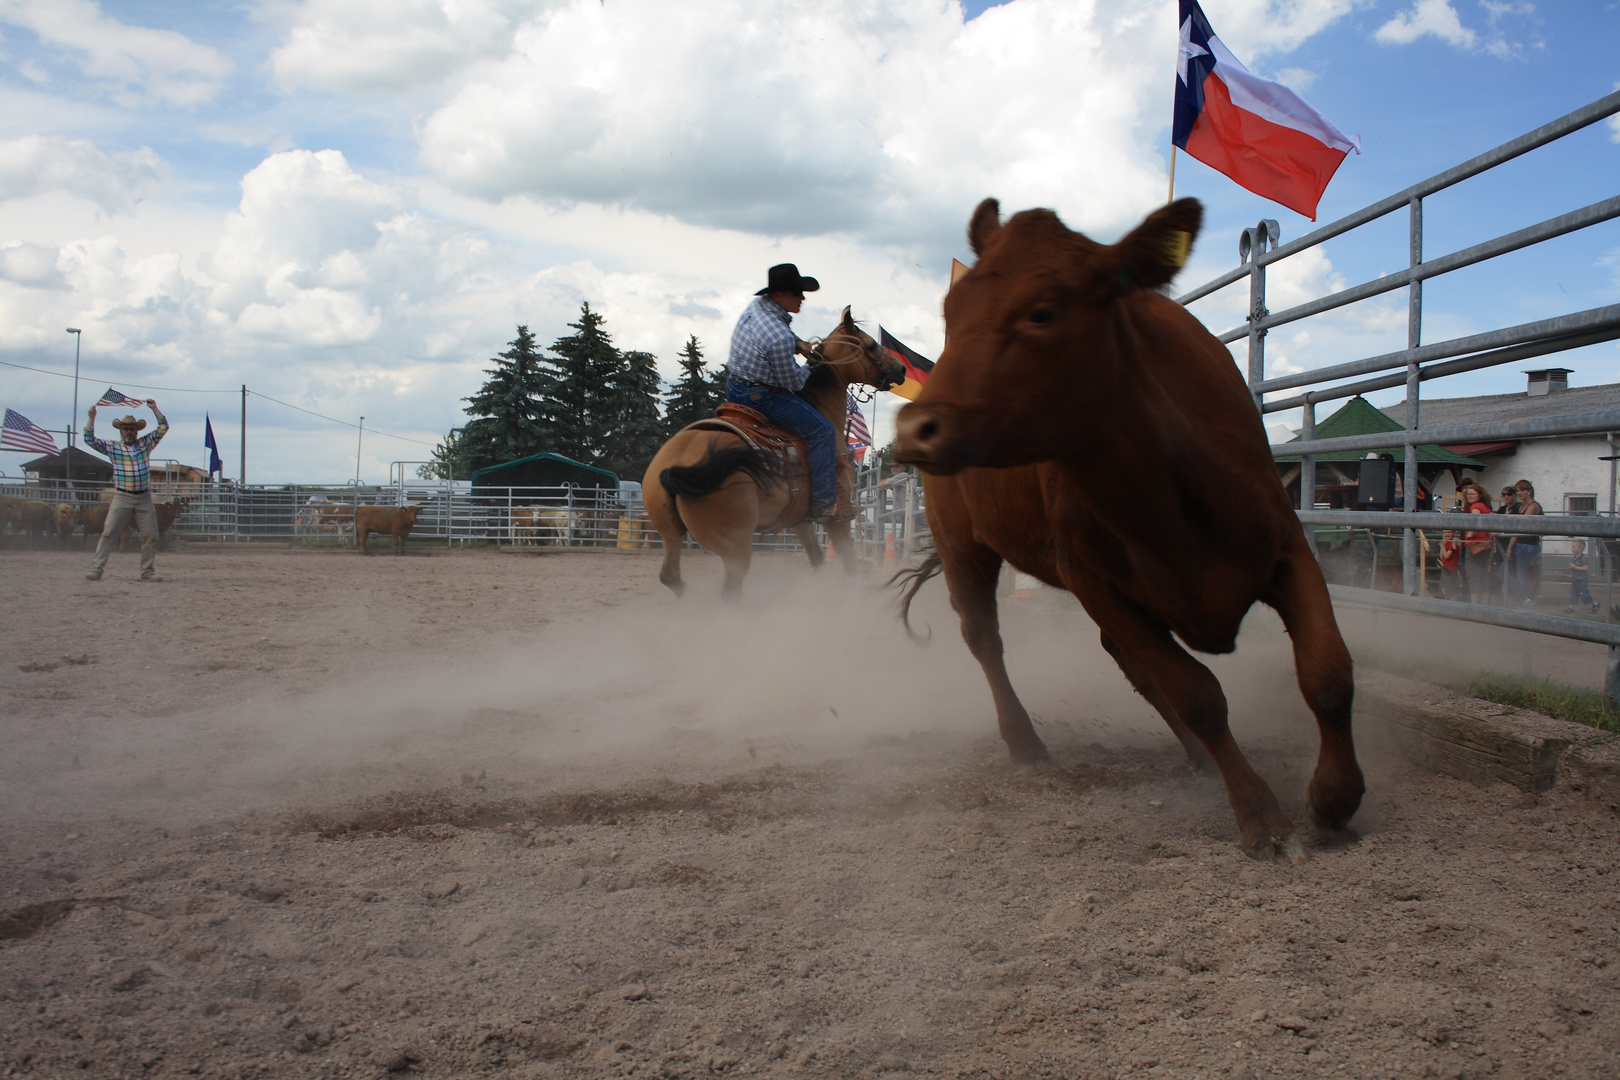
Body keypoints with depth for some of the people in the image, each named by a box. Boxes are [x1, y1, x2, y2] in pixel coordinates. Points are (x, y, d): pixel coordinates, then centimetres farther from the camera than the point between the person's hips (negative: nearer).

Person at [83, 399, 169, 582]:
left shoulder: (145, 443, 10)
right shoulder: (112, 448, 7)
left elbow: (163, 428, 9)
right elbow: (89, 439, 1)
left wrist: (154, 409, 0)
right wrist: (92, 417, -5)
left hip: (144, 498, 2)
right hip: (122, 497, -2)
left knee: (151, 536, 1)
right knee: (109, 533, -9)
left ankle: (147, 571, 11)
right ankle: (96, 569, -9)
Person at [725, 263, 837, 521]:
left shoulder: (758, 304, -1)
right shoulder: (779, 338, -29)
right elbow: (794, 383, -17)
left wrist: (799, 343, 4)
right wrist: (808, 367, 3)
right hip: (761, 397, -10)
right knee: (823, 432, -3)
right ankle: (821, 505, -2)